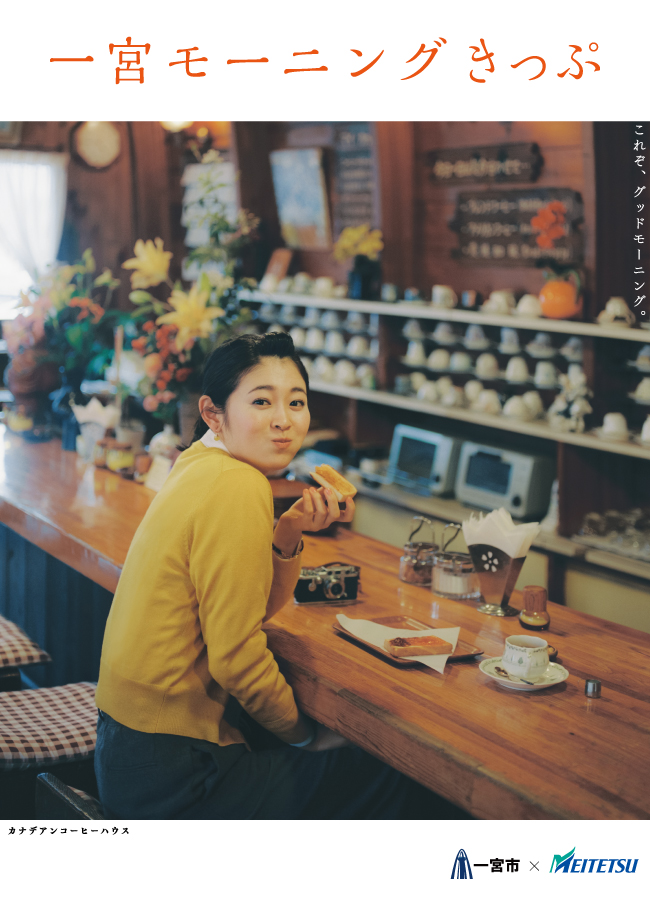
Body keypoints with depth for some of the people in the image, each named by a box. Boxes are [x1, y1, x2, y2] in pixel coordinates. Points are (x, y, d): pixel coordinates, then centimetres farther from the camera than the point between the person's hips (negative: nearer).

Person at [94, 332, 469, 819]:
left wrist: (290, 531, -6)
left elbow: (258, 608, 12)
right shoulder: (238, 490, -22)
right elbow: (236, 656, -20)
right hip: (173, 775, -9)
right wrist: (304, 735, -3)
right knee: (402, 789, 3)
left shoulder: (201, 465, 6)